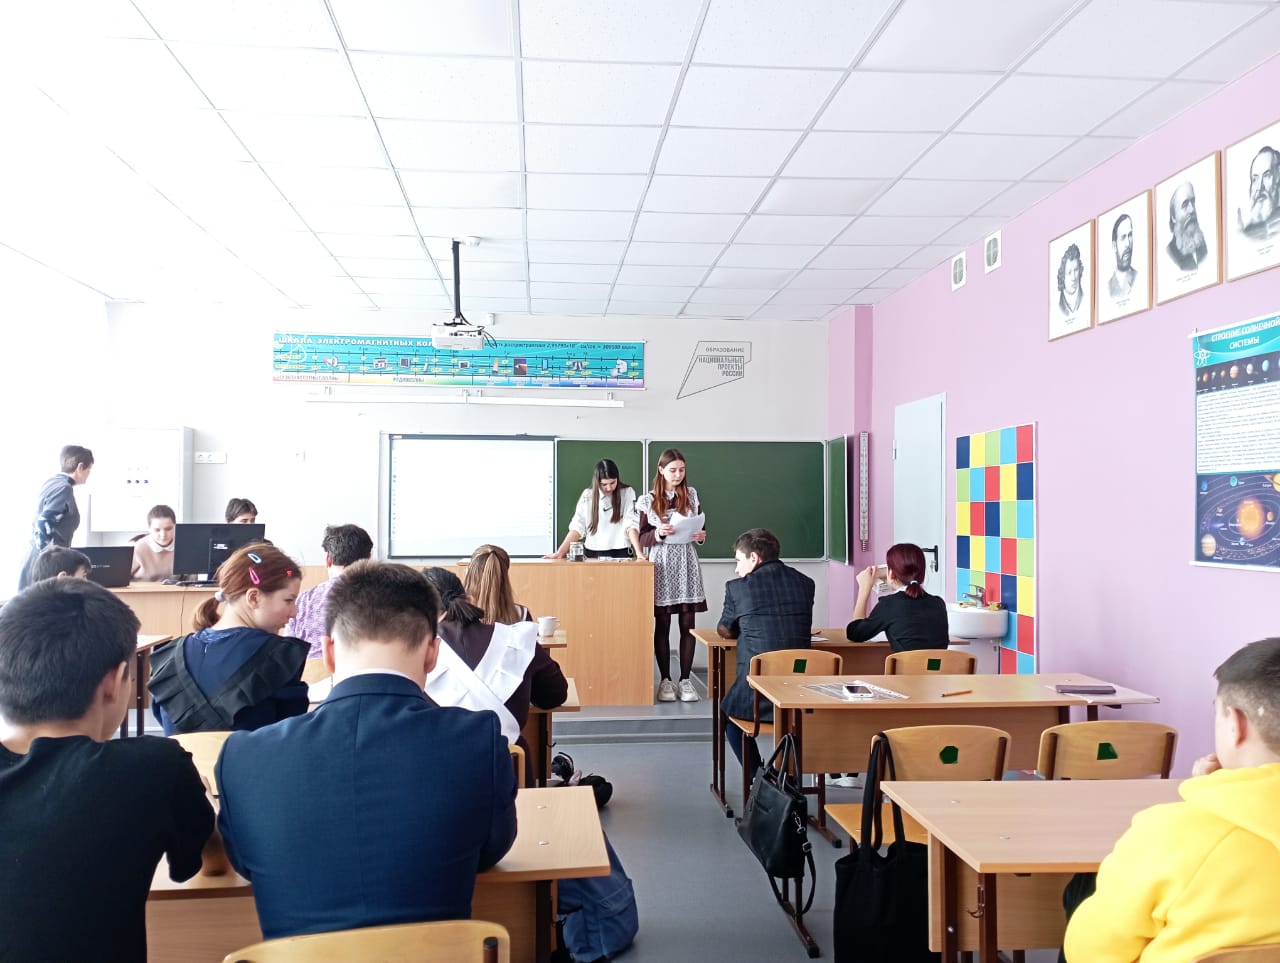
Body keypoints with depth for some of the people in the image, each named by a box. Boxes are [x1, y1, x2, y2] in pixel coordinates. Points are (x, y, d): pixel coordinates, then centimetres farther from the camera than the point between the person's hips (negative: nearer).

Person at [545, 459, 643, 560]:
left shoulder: (627, 493, 0)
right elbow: (577, 528, 1)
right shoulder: (587, 496, 5)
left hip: (621, 554, -1)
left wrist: (638, 553, -21)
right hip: (593, 555, 2)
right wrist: (559, 553, -9)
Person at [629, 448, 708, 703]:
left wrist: (702, 536, -9)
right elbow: (642, 538, 0)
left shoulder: (692, 495, 7)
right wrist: (658, 534, -19)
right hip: (661, 564, -1)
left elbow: (701, 527, 13)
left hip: (687, 564, 2)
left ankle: (685, 680, 10)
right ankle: (665, 680, 12)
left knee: (688, 625, 1)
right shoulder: (648, 500, 0)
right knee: (662, 626, 3)